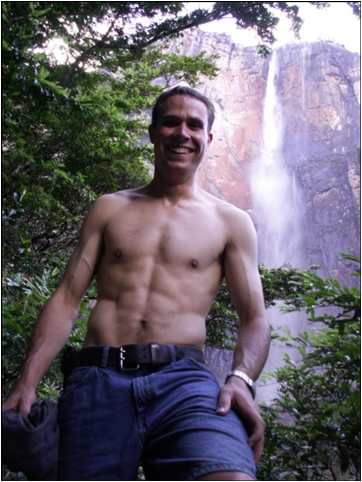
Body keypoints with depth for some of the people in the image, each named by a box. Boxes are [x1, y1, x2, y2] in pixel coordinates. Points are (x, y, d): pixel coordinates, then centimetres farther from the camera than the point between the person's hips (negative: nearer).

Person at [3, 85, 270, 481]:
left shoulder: (230, 222, 14)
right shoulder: (110, 208, 18)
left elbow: (254, 318, 10)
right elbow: (66, 300, 12)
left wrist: (241, 379, -12)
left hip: (182, 378, -2)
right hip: (98, 377, 2)